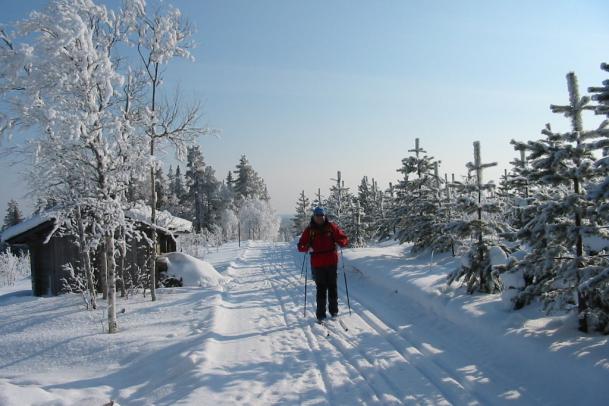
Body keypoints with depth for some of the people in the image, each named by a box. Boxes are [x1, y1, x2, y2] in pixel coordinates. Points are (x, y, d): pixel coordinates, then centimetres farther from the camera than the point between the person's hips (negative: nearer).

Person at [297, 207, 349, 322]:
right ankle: (321, 314, 6)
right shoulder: (309, 230, 3)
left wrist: (340, 241, -20)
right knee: (321, 289, 1)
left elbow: (344, 239, 3)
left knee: (332, 287, 8)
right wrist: (307, 248, -19)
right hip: (317, 264, -1)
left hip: (331, 262, 1)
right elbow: (300, 246, 3)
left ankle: (334, 311, 22)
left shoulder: (331, 227, 2)